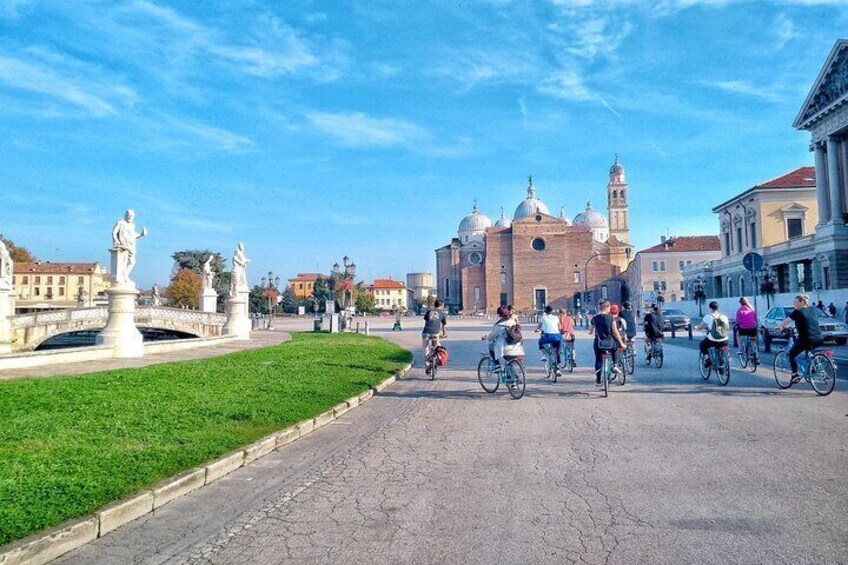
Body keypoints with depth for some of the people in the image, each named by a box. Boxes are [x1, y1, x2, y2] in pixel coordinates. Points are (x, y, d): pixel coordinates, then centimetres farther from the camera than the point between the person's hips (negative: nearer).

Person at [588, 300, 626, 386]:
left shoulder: (594, 318, 1)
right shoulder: (610, 317, -7)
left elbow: (590, 332, 9)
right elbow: (615, 332, -6)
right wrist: (621, 343, 2)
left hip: (598, 343, 2)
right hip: (610, 343, -2)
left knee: (598, 361, 17)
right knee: (617, 344, 31)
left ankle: (598, 380, 17)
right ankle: (615, 365, 21)